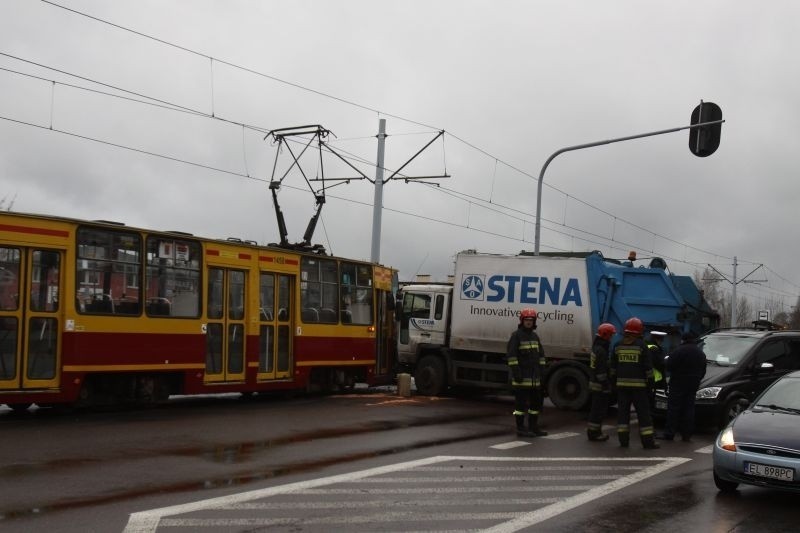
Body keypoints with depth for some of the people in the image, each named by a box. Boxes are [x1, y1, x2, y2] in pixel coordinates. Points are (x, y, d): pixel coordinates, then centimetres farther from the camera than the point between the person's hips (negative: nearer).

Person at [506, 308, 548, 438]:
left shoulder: (535, 336, 16)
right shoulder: (516, 335, -7)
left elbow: (540, 354, 20)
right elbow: (510, 354, -13)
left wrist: (542, 371, 12)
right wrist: (515, 372, -19)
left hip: (534, 377, 8)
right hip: (522, 377, -8)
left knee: (536, 401, 12)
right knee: (521, 402, -4)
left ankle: (533, 427, 22)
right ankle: (521, 428, 2)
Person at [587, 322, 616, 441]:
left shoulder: (597, 347, 14)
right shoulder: (601, 351, -19)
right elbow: (601, 371, -23)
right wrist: (606, 385, -20)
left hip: (594, 383, 10)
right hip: (600, 385, -10)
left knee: (596, 408, 17)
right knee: (599, 409, -5)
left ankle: (594, 431, 24)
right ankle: (594, 432, -1)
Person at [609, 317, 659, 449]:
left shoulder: (618, 346, 6)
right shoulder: (641, 346, -6)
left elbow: (612, 366, 11)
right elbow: (648, 367, -5)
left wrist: (614, 381, 19)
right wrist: (650, 382, 2)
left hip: (622, 384, 4)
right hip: (639, 384, -4)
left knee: (623, 412, 8)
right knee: (643, 413, 0)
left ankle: (623, 440, 7)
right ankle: (648, 441, -1)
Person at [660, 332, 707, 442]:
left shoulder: (679, 350, -12)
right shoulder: (700, 353, 14)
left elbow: (669, 366, -15)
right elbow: (703, 371, 19)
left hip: (678, 383, -7)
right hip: (693, 384, 7)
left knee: (673, 408, -4)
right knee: (689, 408, 8)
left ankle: (669, 433, -6)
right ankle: (686, 435, 6)